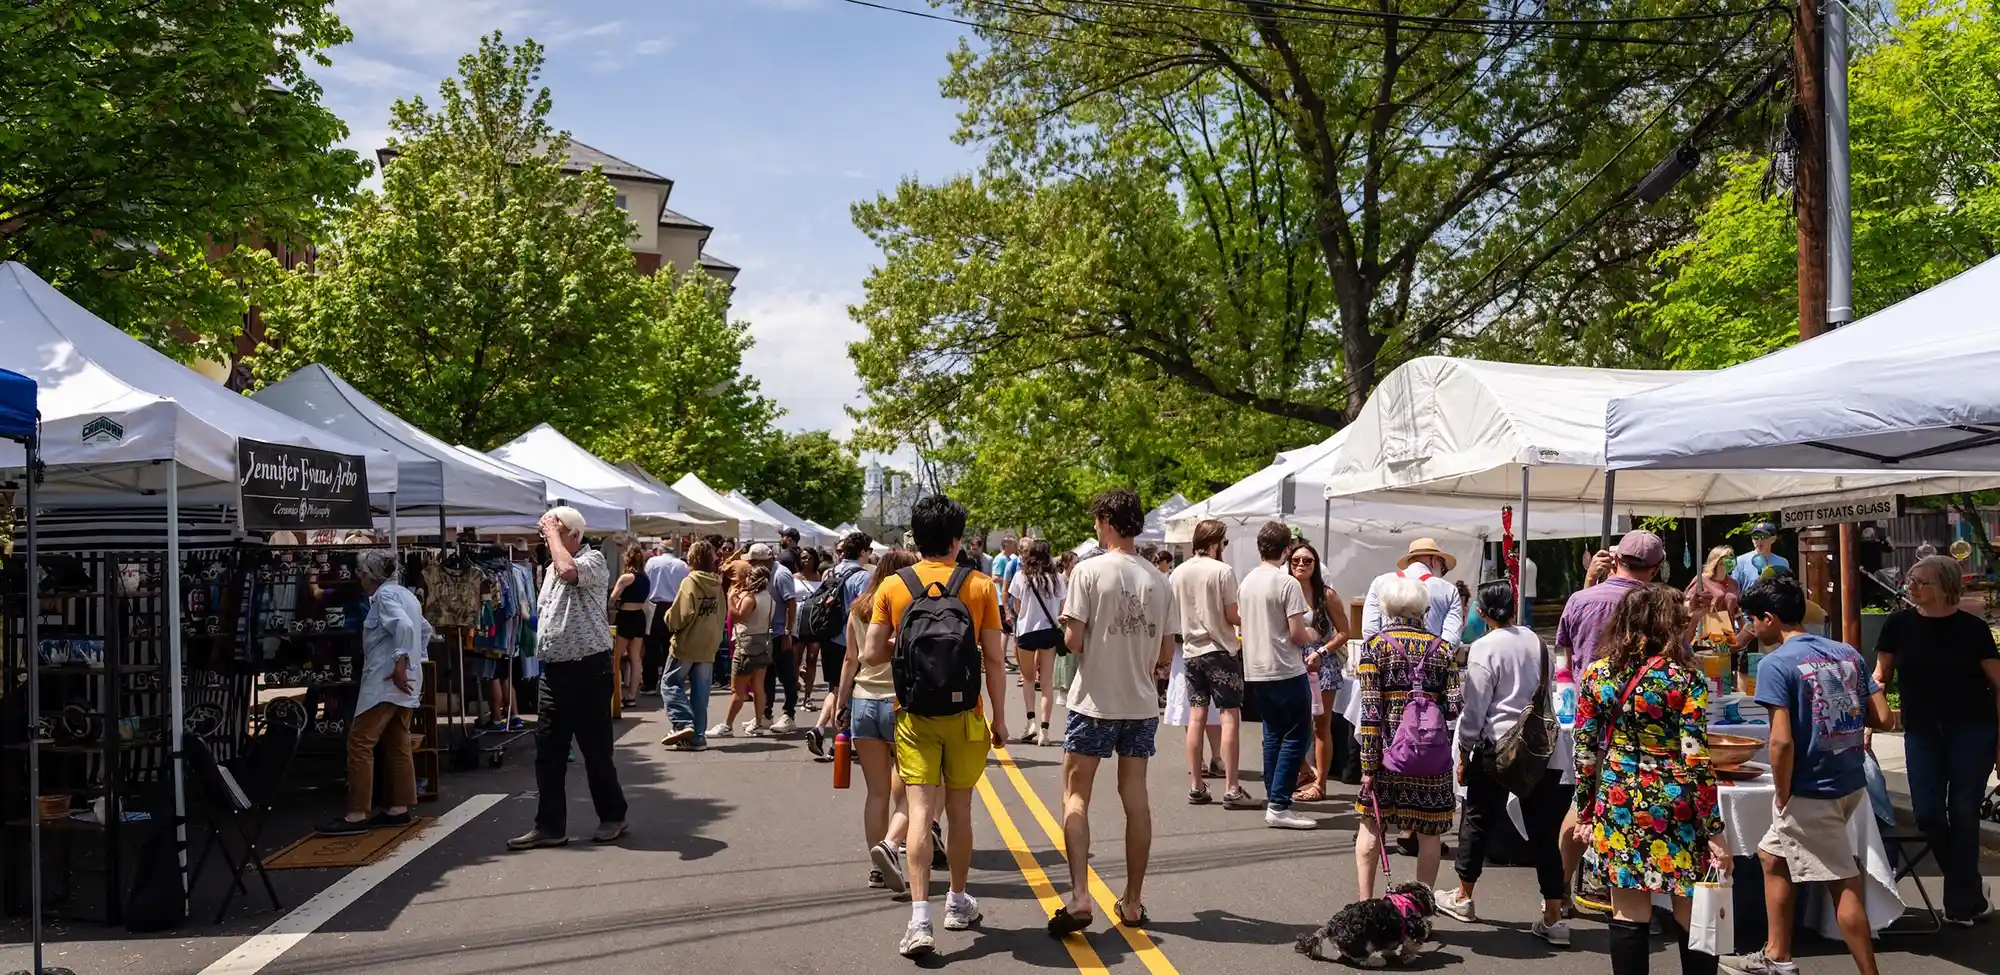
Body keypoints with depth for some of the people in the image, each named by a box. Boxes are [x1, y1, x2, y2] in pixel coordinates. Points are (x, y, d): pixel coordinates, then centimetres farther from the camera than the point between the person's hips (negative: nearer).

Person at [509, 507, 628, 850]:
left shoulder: (593, 560, -9)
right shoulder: (551, 568, 17)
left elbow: (568, 570, -31)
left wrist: (553, 533, -17)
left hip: (587, 669, -8)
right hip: (553, 670, 8)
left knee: (596, 750, 2)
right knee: (547, 752, 7)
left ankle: (612, 816, 17)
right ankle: (550, 826, 12)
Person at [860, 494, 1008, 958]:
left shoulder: (893, 587, -3)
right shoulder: (980, 586, -5)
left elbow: (871, 655, -2)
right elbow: (994, 659, -3)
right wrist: (1000, 716, 7)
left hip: (914, 715, 0)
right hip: (964, 715, 0)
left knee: (920, 813, -3)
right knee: (959, 810, 14)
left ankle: (920, 920, -13)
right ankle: (958, 903, 29)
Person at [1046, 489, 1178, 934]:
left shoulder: (1090, 571, -11)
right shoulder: (1159, 580, 4)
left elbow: (1073, 641, -13)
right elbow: (1166, 654, 7)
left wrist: (1067, 621, 8)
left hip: (1096, 700, -4)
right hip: (1142, 702, 4)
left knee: (1075, 795, 3)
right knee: (1136, 798, 10)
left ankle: (1079, 895, -9)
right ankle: (1133, 902, 16)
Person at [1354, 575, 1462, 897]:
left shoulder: (1375, 645, -3)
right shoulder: (1441, 648, 3)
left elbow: (1370, 710, -9)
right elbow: (1453, 706, -2)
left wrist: (1368, 764, -7)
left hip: (1388, 748, -1)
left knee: (1371, 825, 10)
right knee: (1429, 831, 10)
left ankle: (1365, 904, 8)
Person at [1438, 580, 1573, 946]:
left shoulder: (1485, 648, -10)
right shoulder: (1536, 642, 6)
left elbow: (1474, 708, -10)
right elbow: (1548, 690, 11)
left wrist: (1464, 754, -1)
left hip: (1497, 745, -4)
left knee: (1478, 819, 13)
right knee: (1542, 831, 6)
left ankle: (1464, 897, 25)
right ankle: (1553, 918, 5)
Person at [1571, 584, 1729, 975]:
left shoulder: (1596, 674, 1)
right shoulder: (1685, 677, -10)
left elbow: (1584, 753, 3)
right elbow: (1696, 760, -13)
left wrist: (1585, 814, 12)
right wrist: (1715, 829, -8)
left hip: (1617, 807, 3)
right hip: (1674, 808, -3)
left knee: (1629, 917, 8)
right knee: (1691, 918, 8)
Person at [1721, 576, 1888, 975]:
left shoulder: (1776, 664, -16)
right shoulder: (1847, 653, 6)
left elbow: (1782, 740, -22)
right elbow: (1883, 718, 5)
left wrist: (1783, 797, -10)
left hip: (1811, 792, -8)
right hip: (1851, 783, 8)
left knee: (1843, 883, 1)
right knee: (1772, 854, 21)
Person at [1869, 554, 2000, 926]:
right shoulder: (1900, 624, 0)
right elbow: (1881, 677, 7)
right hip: (1922, 730, 2)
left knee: (1963, 812, 0)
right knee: (1927, 813, -2)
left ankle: (1960, 901, 14)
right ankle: (1968, 890, 22)